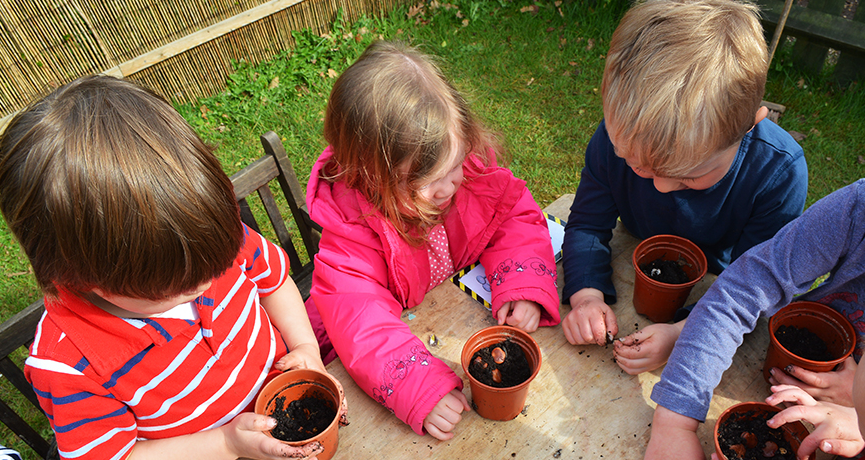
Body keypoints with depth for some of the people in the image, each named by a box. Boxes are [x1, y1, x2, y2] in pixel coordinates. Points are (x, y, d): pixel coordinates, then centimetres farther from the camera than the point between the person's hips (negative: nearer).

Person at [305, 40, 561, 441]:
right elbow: (358, 316, -37)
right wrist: (421, 390, -49)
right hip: (401, 328, -4)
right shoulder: (350, 221, -32)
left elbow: (514, 216, -10)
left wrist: (523, 287, -27)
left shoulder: (468, 163, -21)